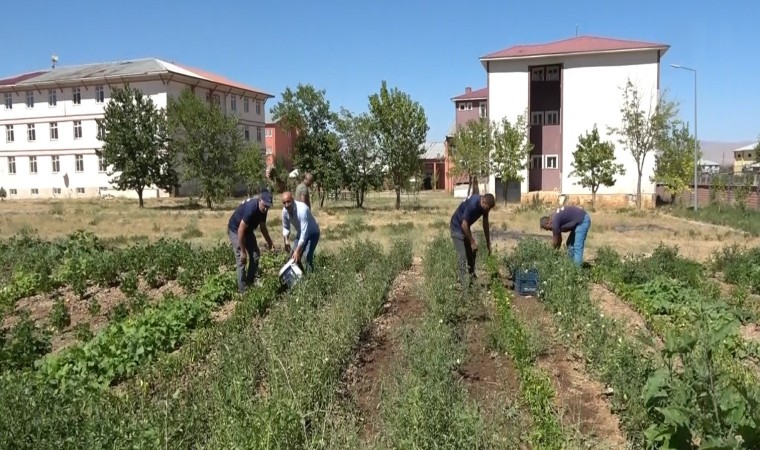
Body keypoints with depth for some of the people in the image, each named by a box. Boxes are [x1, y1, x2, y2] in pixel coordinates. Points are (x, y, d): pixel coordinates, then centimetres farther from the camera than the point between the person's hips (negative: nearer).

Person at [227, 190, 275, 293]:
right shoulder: (251, 208, -36)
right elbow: (241, 230, -32)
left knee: (255, 256, 4)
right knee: (241, 259, -12)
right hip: (235, 230, -8)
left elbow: (263, 227, 6)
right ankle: (243, 289, -6)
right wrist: (243, 251, -27)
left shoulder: (262, 209, -11)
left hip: (248, 230, 8)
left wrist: (269, 242, -1)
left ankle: (250, 282, 15)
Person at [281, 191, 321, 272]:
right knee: (294, 256, 1)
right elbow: (285, 227, 2)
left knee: (308, 256, -23)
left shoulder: (302, 209, -38)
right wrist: (286, 240, -14)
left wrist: (297, 250, -40)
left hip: (312, 233, -6)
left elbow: (304, 232, -38)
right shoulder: (285, 210, -17)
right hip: (300, 233, 6)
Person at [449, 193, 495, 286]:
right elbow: (464, 225, -28)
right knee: (463, 256, -11)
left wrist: (488, 243, 7)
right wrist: (472, 241, -20)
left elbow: (485, 224, 3)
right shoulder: (472, 204, -33)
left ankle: (472, 277, 25)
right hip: (457, 227, -8)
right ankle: (464, 282, -7)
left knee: (472, 254, 13)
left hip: (465, 227, 9)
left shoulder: (484, 205, -9)